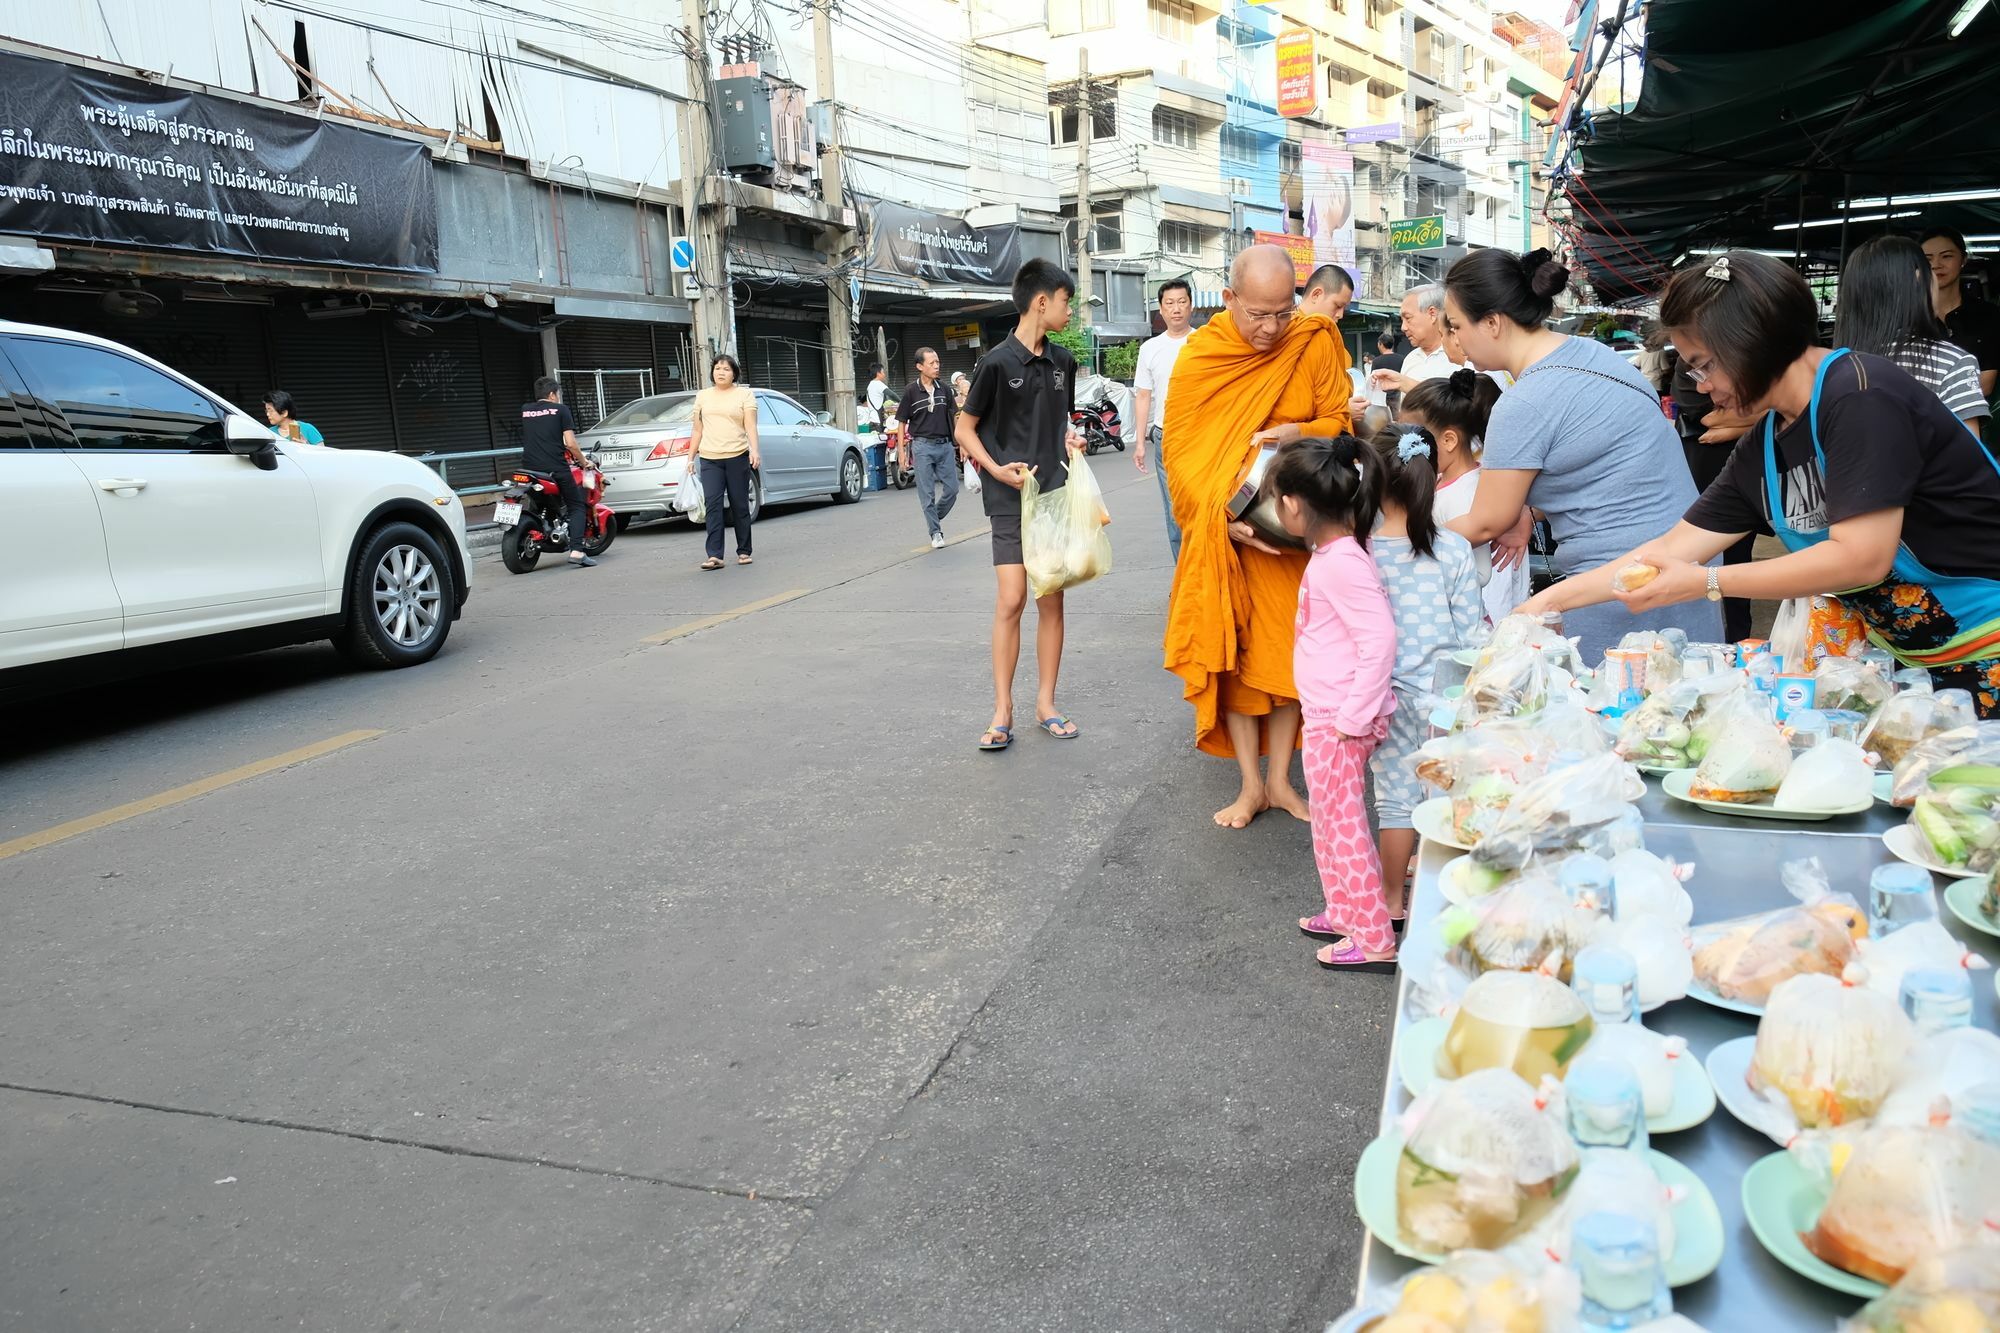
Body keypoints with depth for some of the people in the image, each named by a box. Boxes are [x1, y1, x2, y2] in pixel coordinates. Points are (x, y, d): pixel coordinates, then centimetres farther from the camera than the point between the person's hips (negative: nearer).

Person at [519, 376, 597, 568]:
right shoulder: (560, 409, 2)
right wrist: (583, 462, 9)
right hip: (555, 468, -5)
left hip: (530, 467, 5)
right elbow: (570, 444, -5)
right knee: (577, 507, 3)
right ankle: (576, 551, -14)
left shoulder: (525, 410, 16)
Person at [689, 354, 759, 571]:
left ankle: (743, 551, 15)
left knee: (740, 506, 4)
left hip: (737, 457, -2)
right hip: (709, 459, 2)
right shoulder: (703, 396, 15)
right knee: (712, 504, -10)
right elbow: (697, 429, 17)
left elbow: (750, 426, -5)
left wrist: (754, 450, -21)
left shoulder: (745, 395, 5)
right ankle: (714, 555, -14)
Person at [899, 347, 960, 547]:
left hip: (945, 445, 4)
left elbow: (953, 417, 15)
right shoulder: (911, 391, -4)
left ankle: (935, 518, 27)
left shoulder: (943, 389, 7)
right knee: (927, 493, 0)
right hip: (923, 445, -4)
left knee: (952, 488, 4)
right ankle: (935, 532, 10)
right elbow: (902, 423, 0)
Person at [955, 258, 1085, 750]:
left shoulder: (1062, 361, 9)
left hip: (1054, 496, 5)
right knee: (1011, 601, -9)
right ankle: (1003, 712, 1)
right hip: (1010, 500, -5)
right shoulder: (998, 362, -8)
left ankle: (1045, 704, 15)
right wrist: (998, 470, -16)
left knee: (1051, 600, 6)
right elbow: (965, 429, -2)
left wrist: (1069, 437, 1)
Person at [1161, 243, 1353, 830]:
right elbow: (1182, 455, -8)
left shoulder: (1314, 344, -5)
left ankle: (1280, 780, 18)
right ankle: (1250, 785, 13)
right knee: (1232, 651, 2)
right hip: (1221, 532, -1)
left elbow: (1338, 421, 3)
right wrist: (1226, 521, -20)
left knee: (1289, 648, 5)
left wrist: (1300, 433, -20)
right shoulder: (1198, 357, -8)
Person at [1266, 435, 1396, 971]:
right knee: (1332, 819, 20)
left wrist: (1354, 717, -22)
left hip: (1338, 718, -10)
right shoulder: (1334, 551, 7)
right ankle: (1346, 912, 35)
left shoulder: (1340, 562, -22)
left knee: (1340, 824, 1)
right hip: (1328, 713, 10)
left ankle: (1375, 941, 11)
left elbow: (1380, 640, -26)